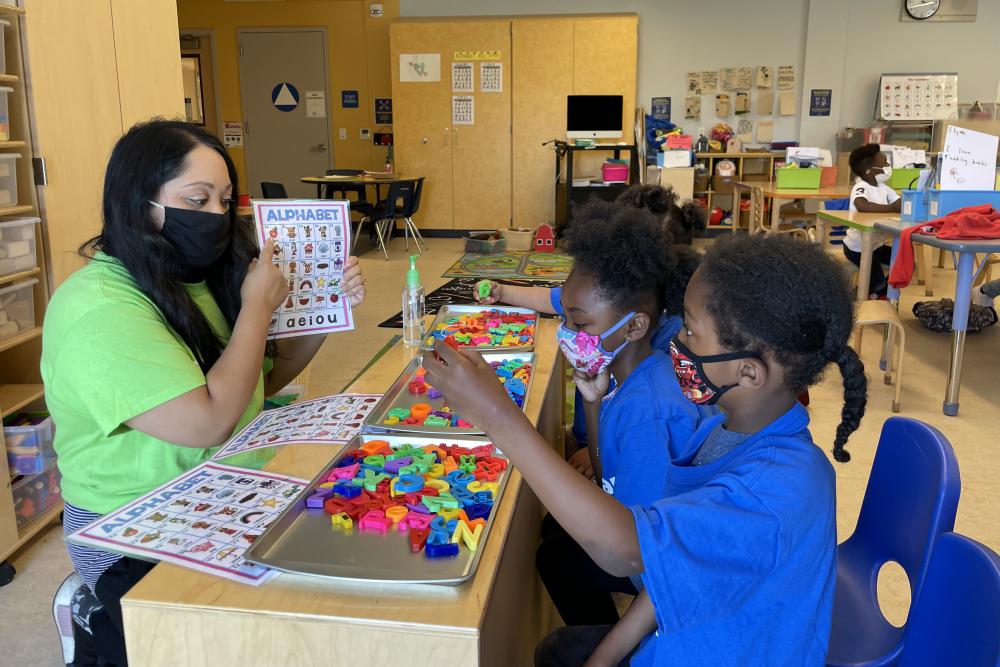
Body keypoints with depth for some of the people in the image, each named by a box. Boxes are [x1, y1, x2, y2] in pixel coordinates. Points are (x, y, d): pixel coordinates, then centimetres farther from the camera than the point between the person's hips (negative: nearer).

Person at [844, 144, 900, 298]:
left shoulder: (883, 187, 4)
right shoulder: (861, 188, -23)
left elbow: (902, 203, -3)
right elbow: (862, 206, -45)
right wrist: (892, 208, -40)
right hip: (858, 247, -8)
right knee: (878, 282, -11)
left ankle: (878, 295, 24)